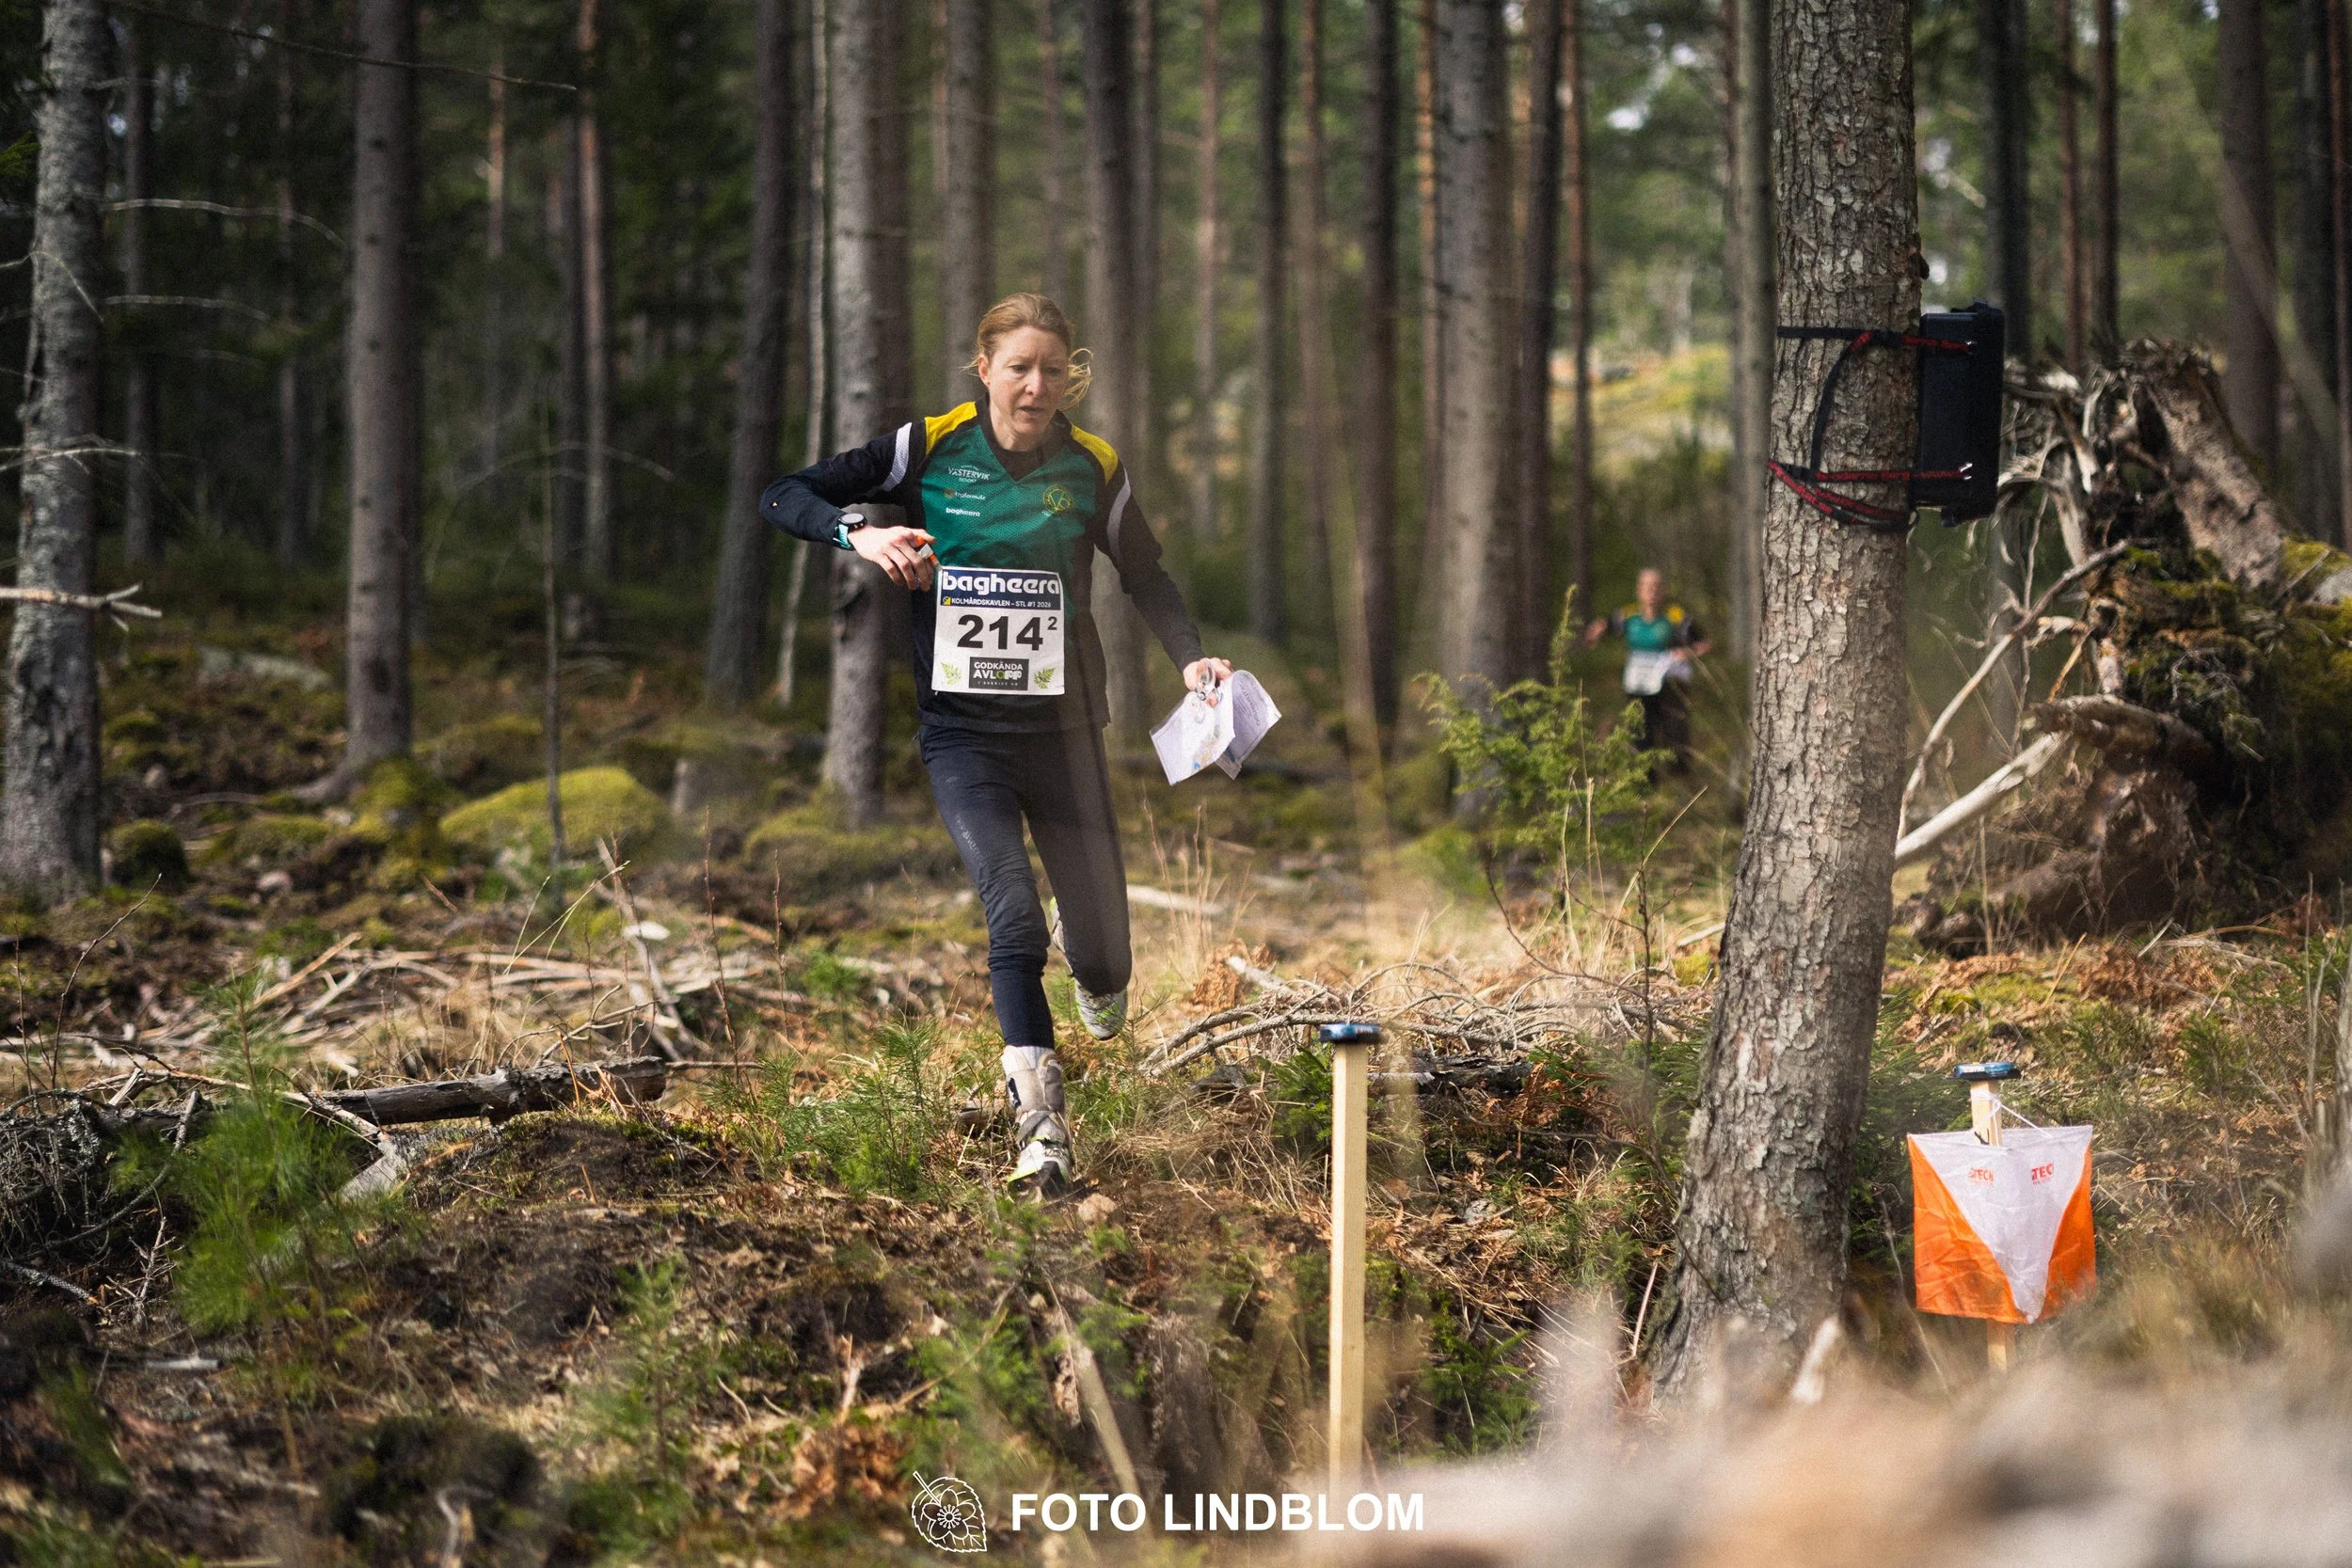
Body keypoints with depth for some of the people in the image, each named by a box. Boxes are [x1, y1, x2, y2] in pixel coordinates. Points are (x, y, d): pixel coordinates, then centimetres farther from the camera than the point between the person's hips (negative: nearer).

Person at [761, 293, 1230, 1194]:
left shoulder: (1093, 470, -1)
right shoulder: (929, 450, -5)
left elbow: (1146, 577, 14)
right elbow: (783, 497, -2)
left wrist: (1191, 657, -2)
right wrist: (859, 533, -20)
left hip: (1064, 730, 2)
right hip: (962, 732, -2)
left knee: (1103, 961, 5)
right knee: (1012, 912, -24)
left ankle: (1096, 970, 44)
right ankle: (1040, 1124, -22)